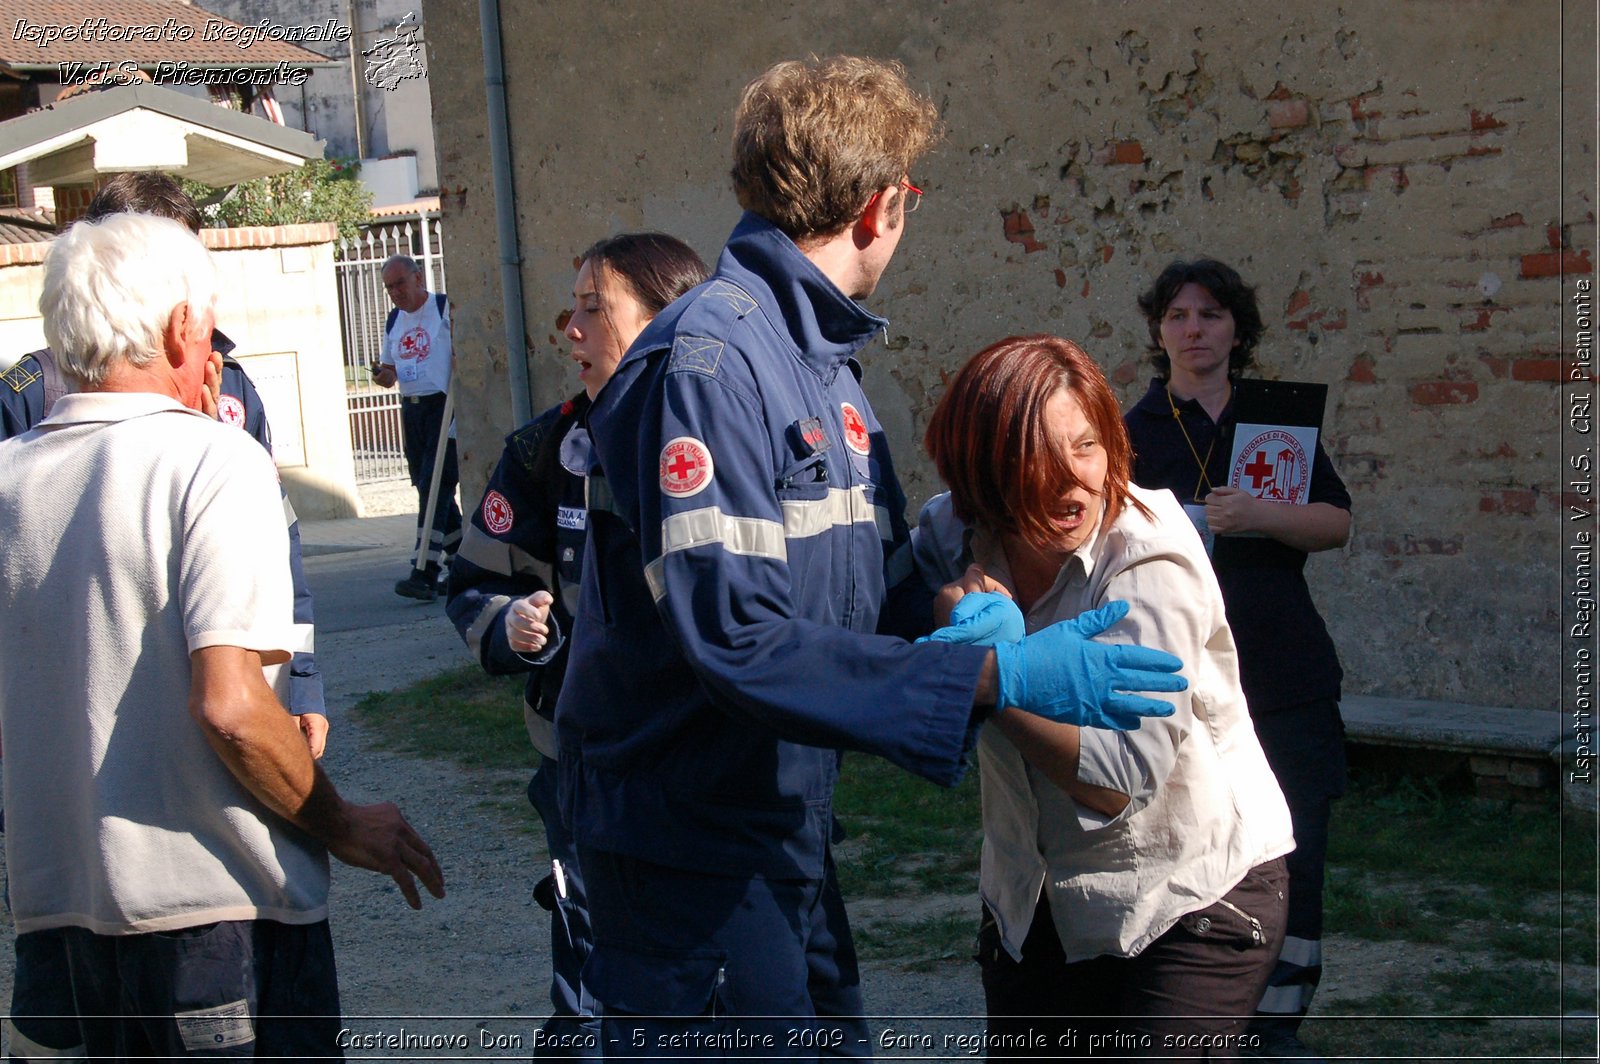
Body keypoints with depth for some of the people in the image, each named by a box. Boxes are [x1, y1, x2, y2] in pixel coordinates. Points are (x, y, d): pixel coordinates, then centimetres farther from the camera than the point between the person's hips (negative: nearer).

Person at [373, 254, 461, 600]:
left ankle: (425, 574, -17)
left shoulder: (447, 309, -7)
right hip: (411, 411, 8)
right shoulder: (393, 321, 15)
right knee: (430, 491, 11)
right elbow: (390, 368, 22)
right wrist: (385, 375, -1)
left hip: (444, 406, -8)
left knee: (434, 487, -13)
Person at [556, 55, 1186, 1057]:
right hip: (692, 849, -9)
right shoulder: (707, 358, -20)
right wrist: (996, 678, -29)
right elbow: (734, 633, -28)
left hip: (789, 822, 9)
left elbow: (873, 572, 16)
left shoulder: (827, 363, 11)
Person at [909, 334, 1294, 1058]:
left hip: (1194, 896, -5)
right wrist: (960, 632, -20)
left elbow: (1122, 780, -27)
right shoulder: (953, 537, -9)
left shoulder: (1152, 561, -24)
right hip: (1033, 904, 5)